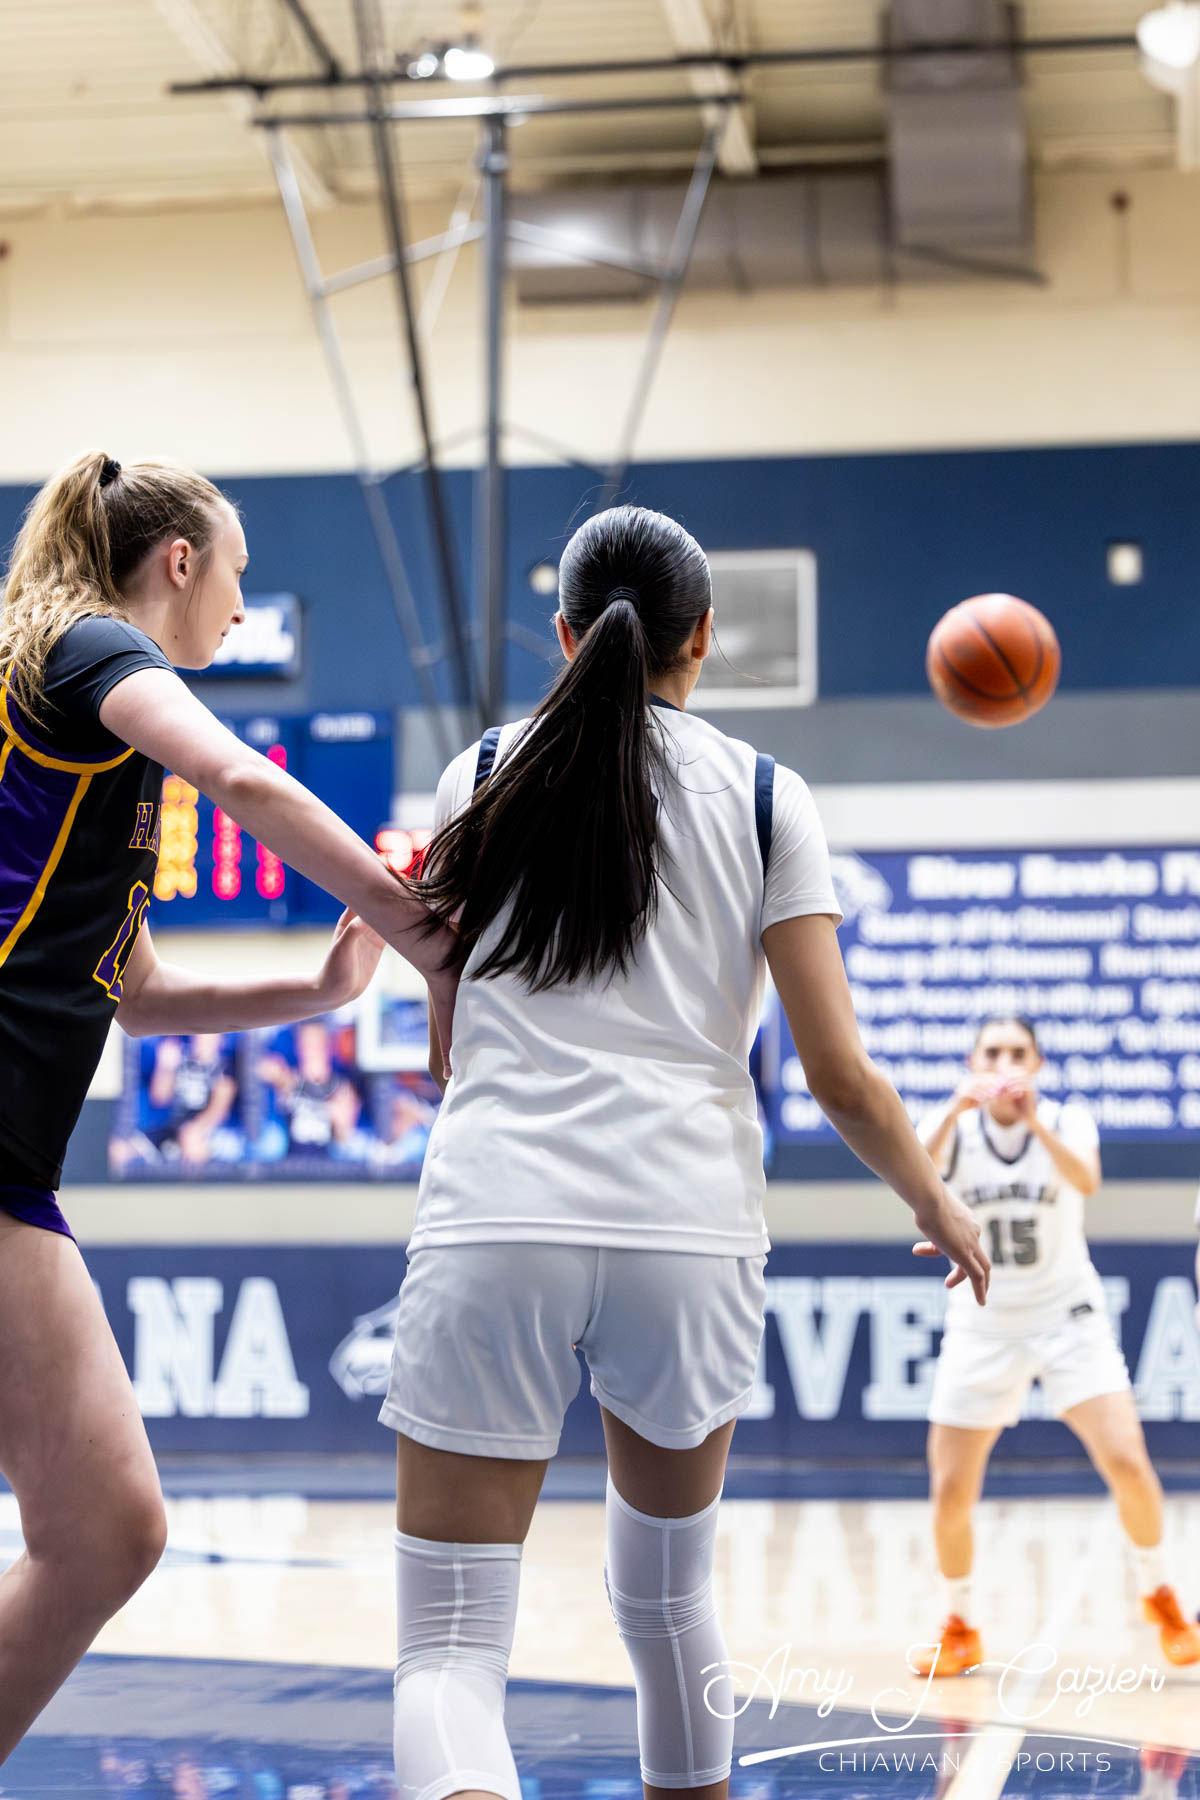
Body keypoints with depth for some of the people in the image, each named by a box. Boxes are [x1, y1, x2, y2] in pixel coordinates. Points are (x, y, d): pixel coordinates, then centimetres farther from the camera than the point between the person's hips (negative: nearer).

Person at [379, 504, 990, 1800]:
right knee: (668, 1595, 25)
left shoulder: (484, 776, 11)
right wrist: (938, 1208, 21)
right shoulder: (765, 797, 8)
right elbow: (838, 1074, 3)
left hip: (492, 1221, -1)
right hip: (687, 1230, 1)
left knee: (449, 1644, -3)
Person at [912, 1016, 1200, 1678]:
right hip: (983, 1325, 1)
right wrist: (957, 1111, -40)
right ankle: (960, 1629, 19)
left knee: (1127, 1463, -14)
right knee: (950, 1493, -3)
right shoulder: (953, 1126, -3)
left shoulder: (1067, 1120, -5)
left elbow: (1086, 1181, -27)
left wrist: (1035, 1122, -42)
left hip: (1067, 1317, -1)